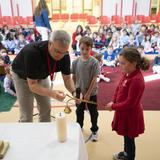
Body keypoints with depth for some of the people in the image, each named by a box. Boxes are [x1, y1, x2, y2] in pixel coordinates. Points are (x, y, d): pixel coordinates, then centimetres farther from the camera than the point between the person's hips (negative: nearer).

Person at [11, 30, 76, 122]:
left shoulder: (64, 55, -25)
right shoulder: (33, 52, -41)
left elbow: (67, 78, -14)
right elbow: (32, 85, -36)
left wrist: (74, 92, -34)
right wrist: (52, 93, -51)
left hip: (41, 76, 5)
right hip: (22, 76, -4)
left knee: (46, 109, 10)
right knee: (26, 115, -3)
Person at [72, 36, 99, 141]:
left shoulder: (94, 62, -15)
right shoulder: (76, 62, -6)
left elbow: (94, 79, -14)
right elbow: (74, 77, 2)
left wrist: (88, 93, -14)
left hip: (91, 93, -2)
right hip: (79, 92, 3)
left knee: (93, 113, 13)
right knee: (79, 111, 20)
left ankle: (94, 131, 33)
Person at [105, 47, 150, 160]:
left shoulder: (136, 80, -30)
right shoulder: (127, 74, -4)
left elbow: (129, 103, -26)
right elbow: (119, 88, 10)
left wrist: (113, 107, -15)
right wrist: (114, 101, -3)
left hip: (130, 115, -8)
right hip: (125, 112, 8)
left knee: (129, 138, 13)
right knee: (126, 136, 27)